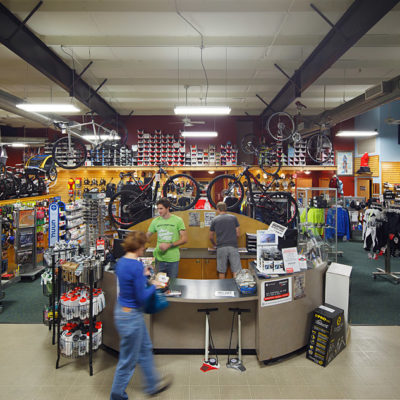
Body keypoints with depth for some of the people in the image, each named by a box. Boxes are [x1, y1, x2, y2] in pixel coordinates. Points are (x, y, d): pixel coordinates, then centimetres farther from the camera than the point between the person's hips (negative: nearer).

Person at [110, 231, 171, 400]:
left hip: (121, 309, 9)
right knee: (128, 360, 11)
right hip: (131, 316, -9)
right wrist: (154, 286, -7)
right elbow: (141, 298, -22)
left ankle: (153, 385, 42)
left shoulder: (121, 262, 0)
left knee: (145, 349, 25)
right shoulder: (136, 266, -26)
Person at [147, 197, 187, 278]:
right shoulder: (155, 221, 3)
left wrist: (169, 245, -17)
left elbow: (184, 239, -7)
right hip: (159, 258, 2)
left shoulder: (178, 220, -5)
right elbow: (147, 236, 10)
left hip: (173, 259, -2)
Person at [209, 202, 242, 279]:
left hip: (221, 247, 0)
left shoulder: (215, 220, 8)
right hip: (233, 246, 0)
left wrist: (215, 244, 33)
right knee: (236, 271, 0)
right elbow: (238, 234, 8)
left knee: (222, 272, 8)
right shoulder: (233, 218, 8)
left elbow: (211, 237, 14)